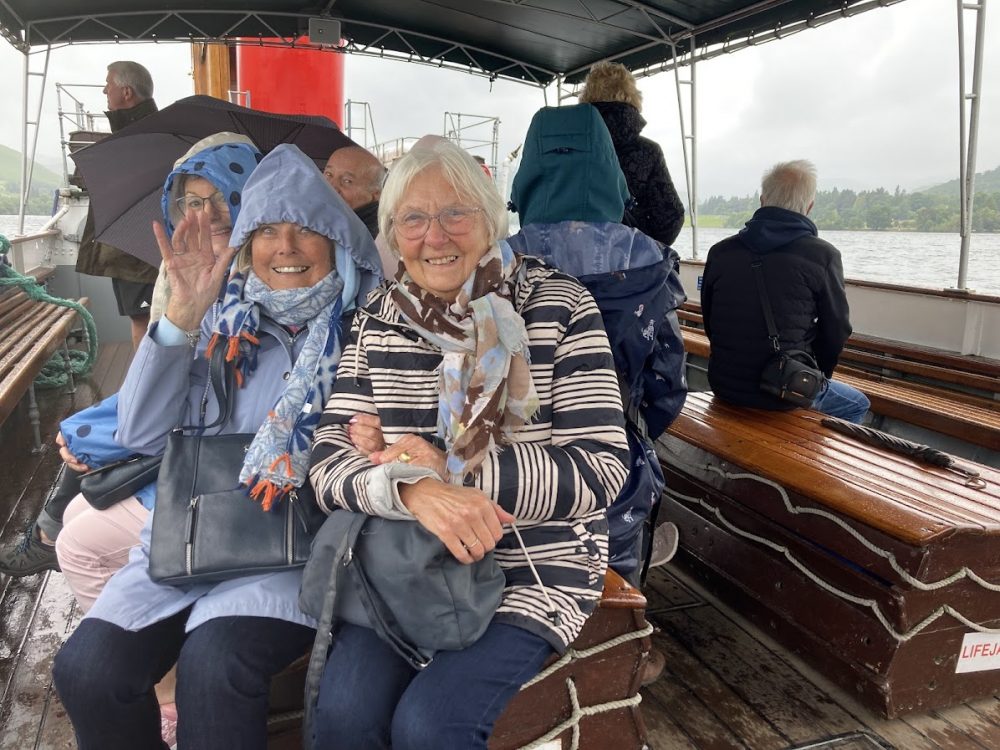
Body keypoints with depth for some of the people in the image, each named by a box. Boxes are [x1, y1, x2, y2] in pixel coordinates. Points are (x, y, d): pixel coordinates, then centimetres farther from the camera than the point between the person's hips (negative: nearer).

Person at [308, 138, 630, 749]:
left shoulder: (561, 307, -8)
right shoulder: (378, 321, 3)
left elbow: (601, 469, -14)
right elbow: (328, 462, -4)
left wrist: (451, 469, -18)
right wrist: (413, 491, -26)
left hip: (534, 568, -2)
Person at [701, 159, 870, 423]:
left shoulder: (720, 251, 0)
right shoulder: (823, 256, -11)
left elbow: (710, 323, 8)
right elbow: (836, 332, -3)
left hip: (723, 385, 5)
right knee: (857, 405, 27)